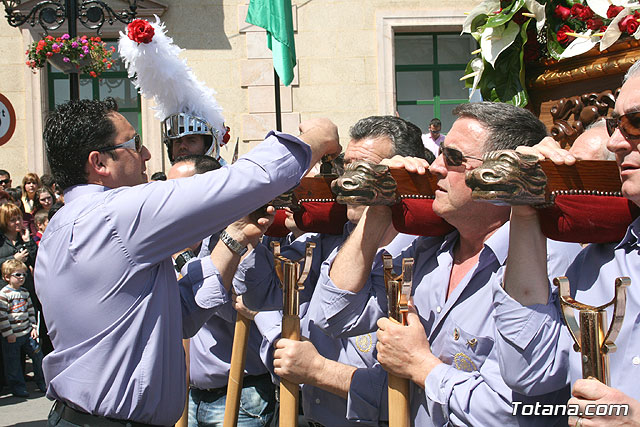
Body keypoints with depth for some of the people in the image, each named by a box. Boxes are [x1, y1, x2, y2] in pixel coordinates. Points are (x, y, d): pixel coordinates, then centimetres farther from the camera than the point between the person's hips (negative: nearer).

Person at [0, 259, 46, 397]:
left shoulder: (25, 292, 10)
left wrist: (33, 327, 9)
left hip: (27, 333, 6)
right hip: (12, 336, -6)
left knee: (37, 355, 7)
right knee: (13, 363, 2)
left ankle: (42, 383, 21)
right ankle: (17, 387, 17)